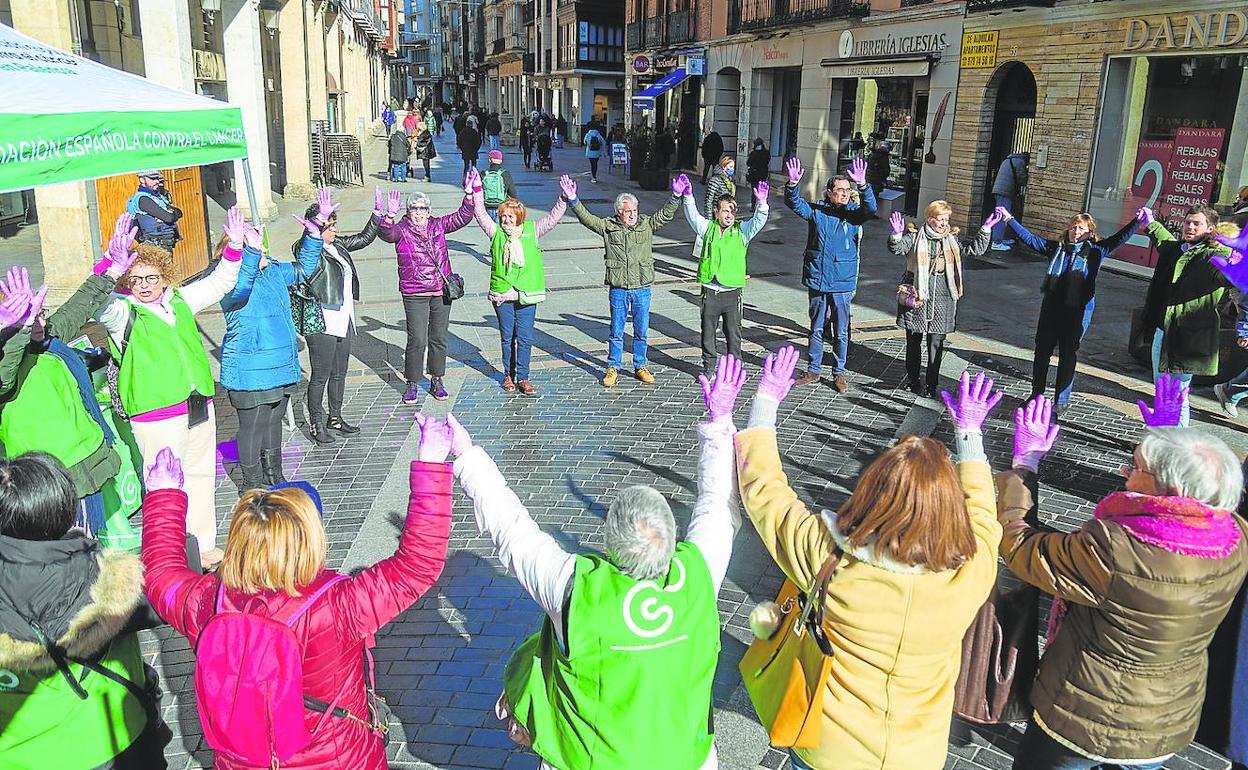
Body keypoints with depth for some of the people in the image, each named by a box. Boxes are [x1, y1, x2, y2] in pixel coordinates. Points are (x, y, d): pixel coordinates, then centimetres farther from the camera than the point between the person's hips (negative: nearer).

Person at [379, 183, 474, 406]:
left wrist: (469, 195, -5)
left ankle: (437, 381, 25)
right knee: (417, 340, -5)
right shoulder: (401, 229, -2)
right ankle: (412, 385, 10)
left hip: (442, 291, 4)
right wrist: (390, 215, -39)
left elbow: (462, 217, 8)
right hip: (415, 294, -4)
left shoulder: (437, 225, 9)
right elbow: (387, 234, -22)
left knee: (439, 339, 11)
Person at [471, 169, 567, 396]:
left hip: (526, 294, 0)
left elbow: (553, 217, 2)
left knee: (525, 338, 1)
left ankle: (522, 377, 10)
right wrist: (476, 190, -7)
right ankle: (508, 375, 22)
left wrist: (564, 199, -10)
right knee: (507, 338, 10)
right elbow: (480, 213, 1)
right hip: (502, 293, 0)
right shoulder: (496, 232, 4)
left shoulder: (532, 231, 4)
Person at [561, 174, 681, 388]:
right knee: (616, 331, 7)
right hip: (618, 289, -1)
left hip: (642, 288, 1)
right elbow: (586, 218, -3)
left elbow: (665, 215, 2)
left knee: (642, 331, 10)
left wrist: (676, 197, -11)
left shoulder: (647, 225, 5)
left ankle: (640, 367, 24)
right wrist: (573, 200, -14)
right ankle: (613, 368, 19)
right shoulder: (608, 227, 1)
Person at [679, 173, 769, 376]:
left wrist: (761, 203, -25)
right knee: (708, 332, 11)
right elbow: (692, 216, -5)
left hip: (732, 292, -1)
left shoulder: (741, 230, 4)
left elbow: (759, 221, -7)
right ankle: (708, 366, 25)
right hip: (710, 292, 1)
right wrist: (688, 197, -20)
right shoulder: (707, 228, 5)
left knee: (733, 334, 6)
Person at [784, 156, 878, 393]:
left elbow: (870, 208, -20)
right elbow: (794, 203, -10)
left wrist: (862, 184, -37)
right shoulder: (816, 211, 0)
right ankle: (813, 370, 25)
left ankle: (839, 373, 21)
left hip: (842, 283, -1)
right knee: (816, 329, 13)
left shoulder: (854, 212, -1)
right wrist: (792, 184, -31)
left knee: (841, 331, 7)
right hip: (816, 280, 1)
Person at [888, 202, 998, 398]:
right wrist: (896, 234, -39)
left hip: (942, 299, 2)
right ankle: (913, 380, 22)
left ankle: (932, 385, 11)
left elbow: (977, 249, 11)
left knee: (936, 343, 2)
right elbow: (897, 248, -18)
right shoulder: (914, 237, -2)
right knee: (914, 341, 8)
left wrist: (986, 228, -1)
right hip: (916, 296, -2)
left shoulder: (951, 240, 9)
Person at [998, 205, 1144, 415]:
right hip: (1050, 308, 3)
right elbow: (1029, 238, 11)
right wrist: (1009, 219, 8)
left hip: (1078, 311, -3)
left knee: (1067, 355, 4)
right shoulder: (1056, 248, 9)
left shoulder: (1095, 251, 4)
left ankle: (1061, 401, 13)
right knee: (1042, 351, 8)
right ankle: (1036, 395, 22)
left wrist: (1137, 221, -17)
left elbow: (1119, 238, -3)